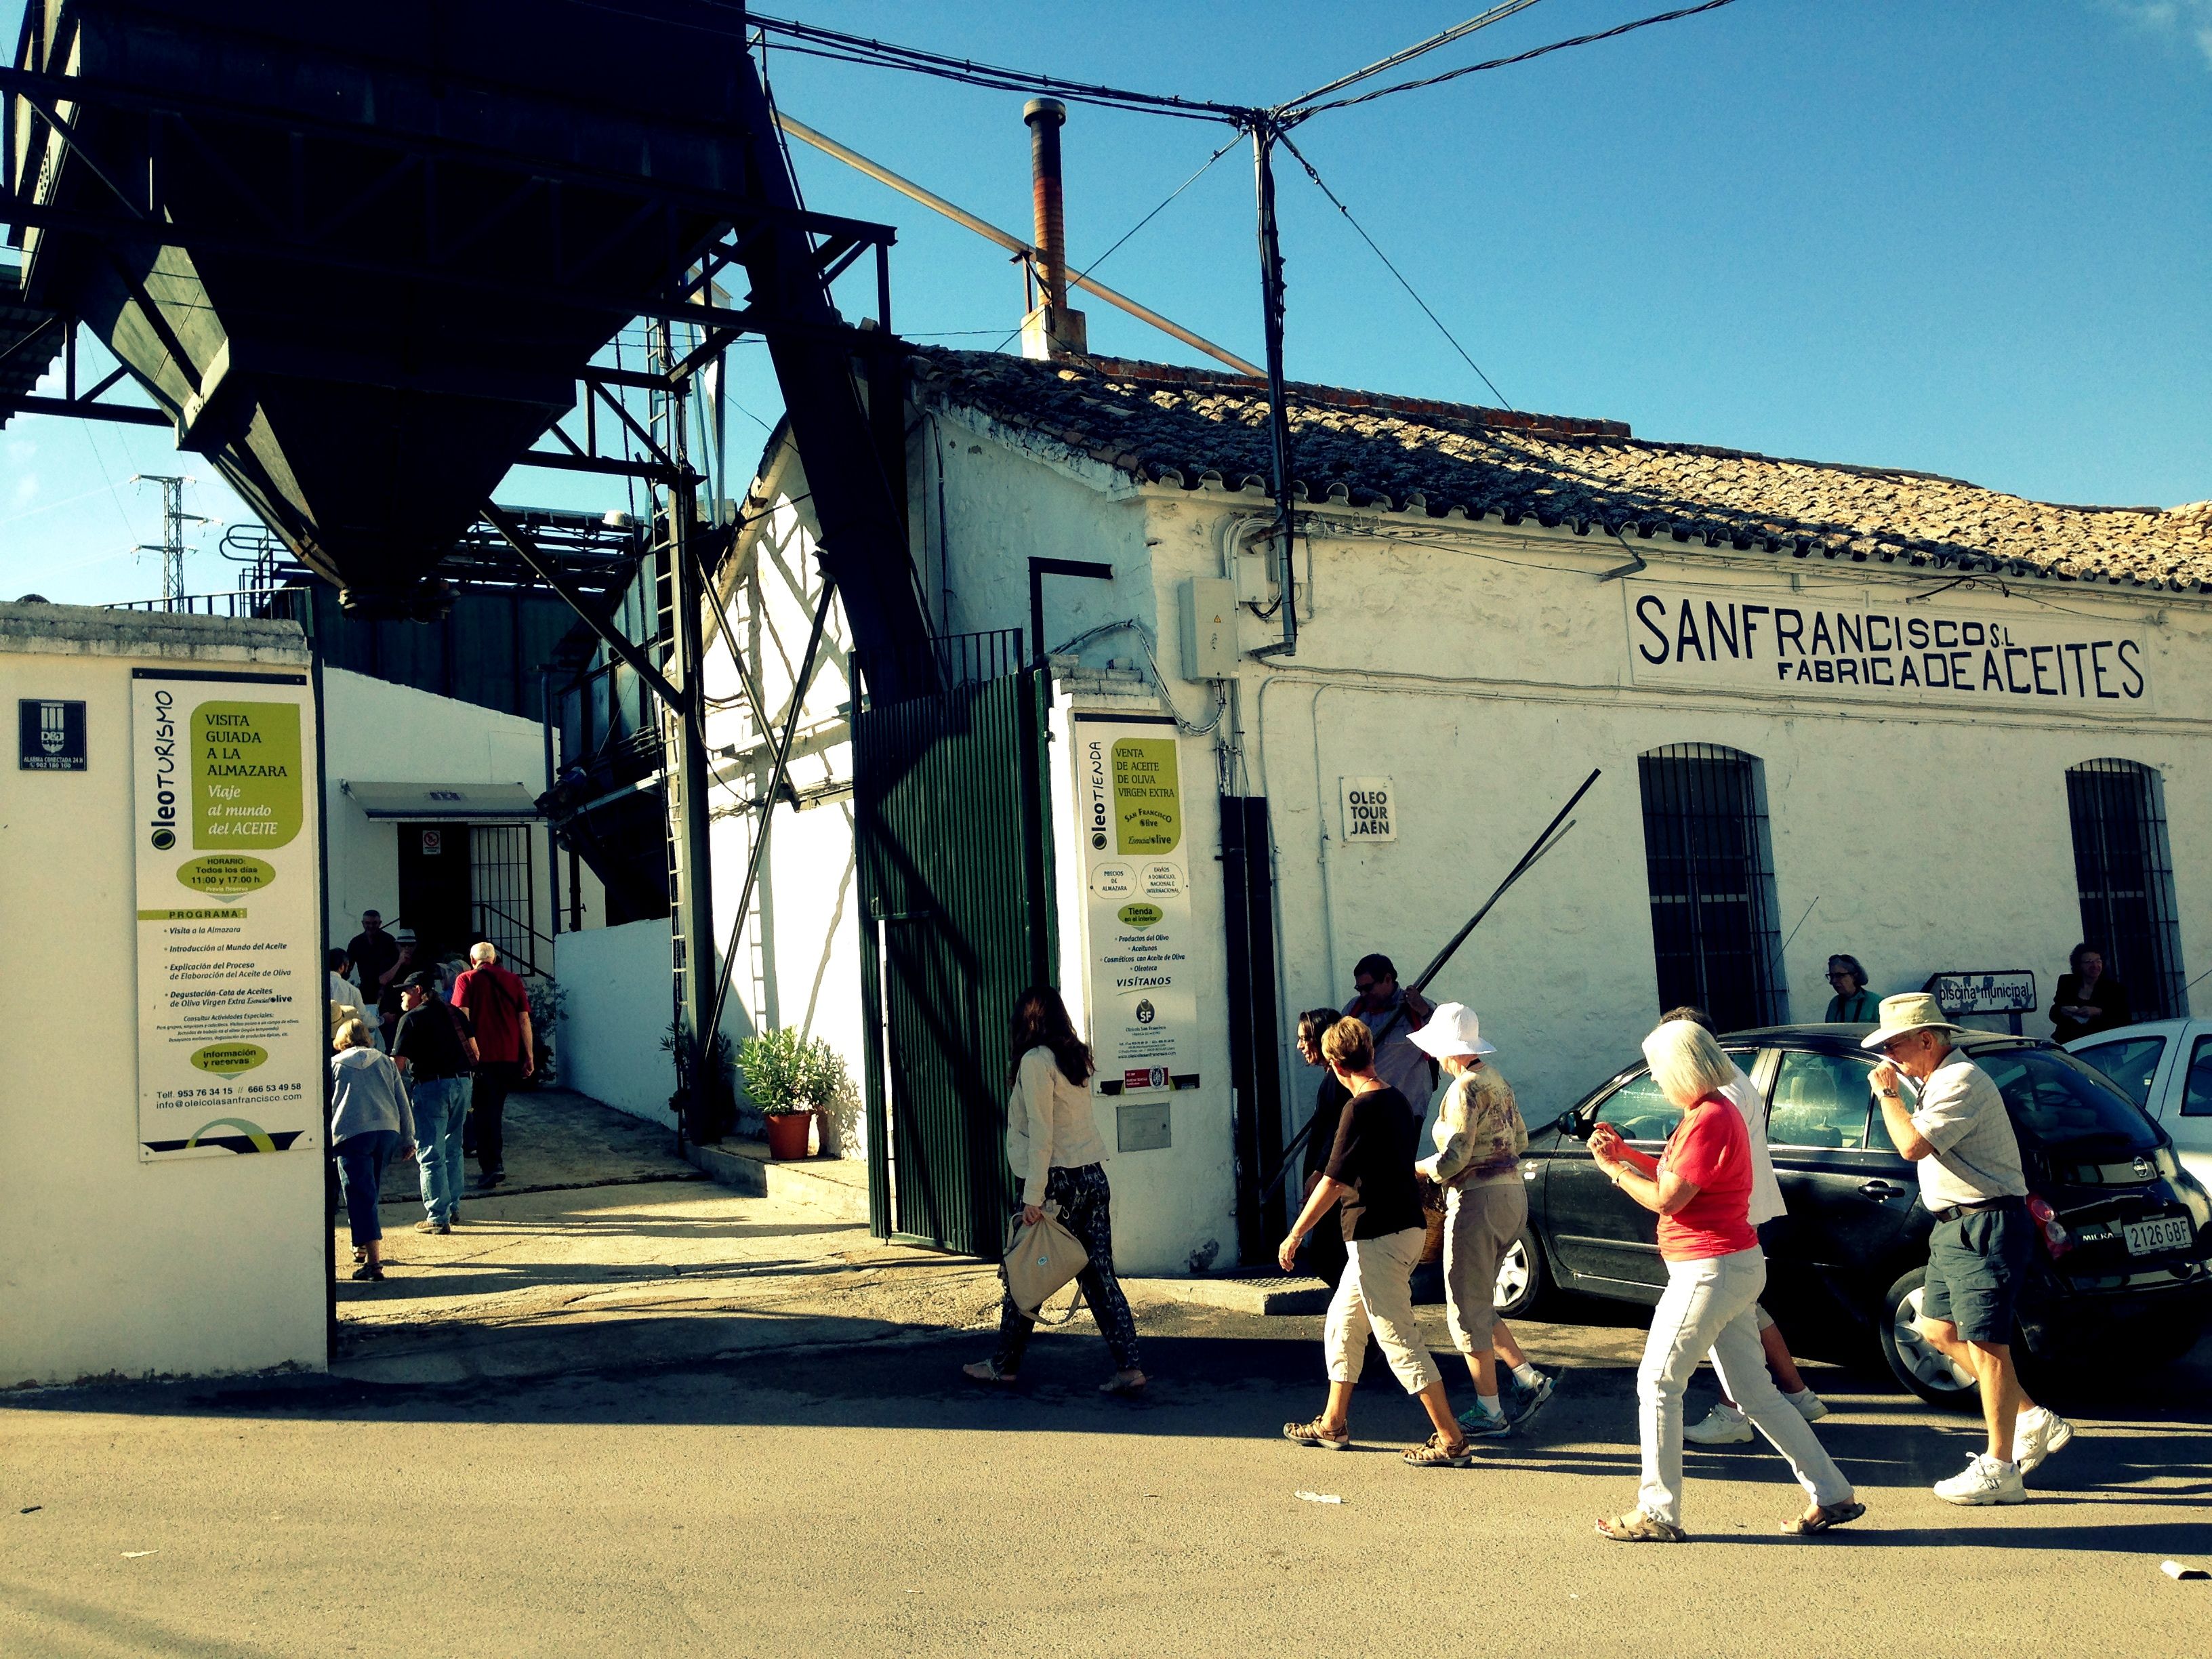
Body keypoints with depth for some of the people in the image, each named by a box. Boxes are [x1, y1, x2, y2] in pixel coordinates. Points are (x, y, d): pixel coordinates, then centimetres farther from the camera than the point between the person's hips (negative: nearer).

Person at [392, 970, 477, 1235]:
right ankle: (453, 1207, 26)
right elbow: (474, 1052, 12)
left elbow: (398, 1065, -9)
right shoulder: (454, 1013, 12)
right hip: (462, 1083, 6)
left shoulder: (411, 1019, -5)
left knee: (431, 1154, -1)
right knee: (452, 1150, 19)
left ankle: (438, 1217, -1)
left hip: (432, 1086, -6)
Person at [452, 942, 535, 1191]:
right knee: (496, 1111, 17)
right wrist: (530, 1056, 8)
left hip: (481, 1056, -4)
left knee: (483, 1112, 2)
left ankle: (492, 1167, -6)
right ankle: (494, 1165, 22)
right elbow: (524, 1020, 5)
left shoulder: (467, 980, -1)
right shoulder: (513, 980, 7)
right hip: (510, 1056, 4)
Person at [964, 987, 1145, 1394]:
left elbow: (1041, 1134, -17)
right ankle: (1129, 1367, -1)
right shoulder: (1076, 1059, 12)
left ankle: (1004, 1365, 19)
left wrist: (1033, 1197, -17)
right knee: (1099, 1274, 6)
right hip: (1094, 1177, 7)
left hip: (1058, 1180, -7)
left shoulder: (1035, 1061, -11)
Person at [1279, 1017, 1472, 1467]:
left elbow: (1333, 1182, -19)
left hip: (1379, 1238, -10)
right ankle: (1332, 1425, 29)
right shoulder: (1396, 1100, 9)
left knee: (1400, 1340, -4)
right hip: (1403, 1226, 10)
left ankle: (1451, 1441, 0)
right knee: (1342, 1326, 19)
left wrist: (1296, 1235, -12)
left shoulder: (1361, 1109, -18)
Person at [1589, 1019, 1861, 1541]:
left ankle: (1658, 1513, 2)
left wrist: (1614, 1170, -6)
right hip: (1734, 1266, 10)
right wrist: (1624, 1153, 9)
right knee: (1755, 1394, 14)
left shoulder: (1710, 1120, -19)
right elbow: (1675, 1179, 17)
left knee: (1658, 1383, -4)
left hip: (1711, 1270, -10)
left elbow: (1667, 1198, -19)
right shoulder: (1712, 1113, 13)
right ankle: (1832, 1495, 19)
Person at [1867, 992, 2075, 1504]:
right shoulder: (1939, 1082, 16)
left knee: (1984, 1345, -7)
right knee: (1939, 1330, 13)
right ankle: (2035, 1421, 21)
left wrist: (1888, 1093, -16)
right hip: (1955, 1227, 11)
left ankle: (1998, 1470, -1)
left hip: (1985, 1227, -11)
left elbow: (1913, 1146, -26)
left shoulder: (1960, 1082, -17)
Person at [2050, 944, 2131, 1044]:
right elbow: (2053, 1014, 15)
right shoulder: (2067, 982, 11)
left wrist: (2098, 1012, -16)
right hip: (2067, 1042, 2)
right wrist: (2062, 1011, -8)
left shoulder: (2114, 988, 4)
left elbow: (2126, 1020, -3)